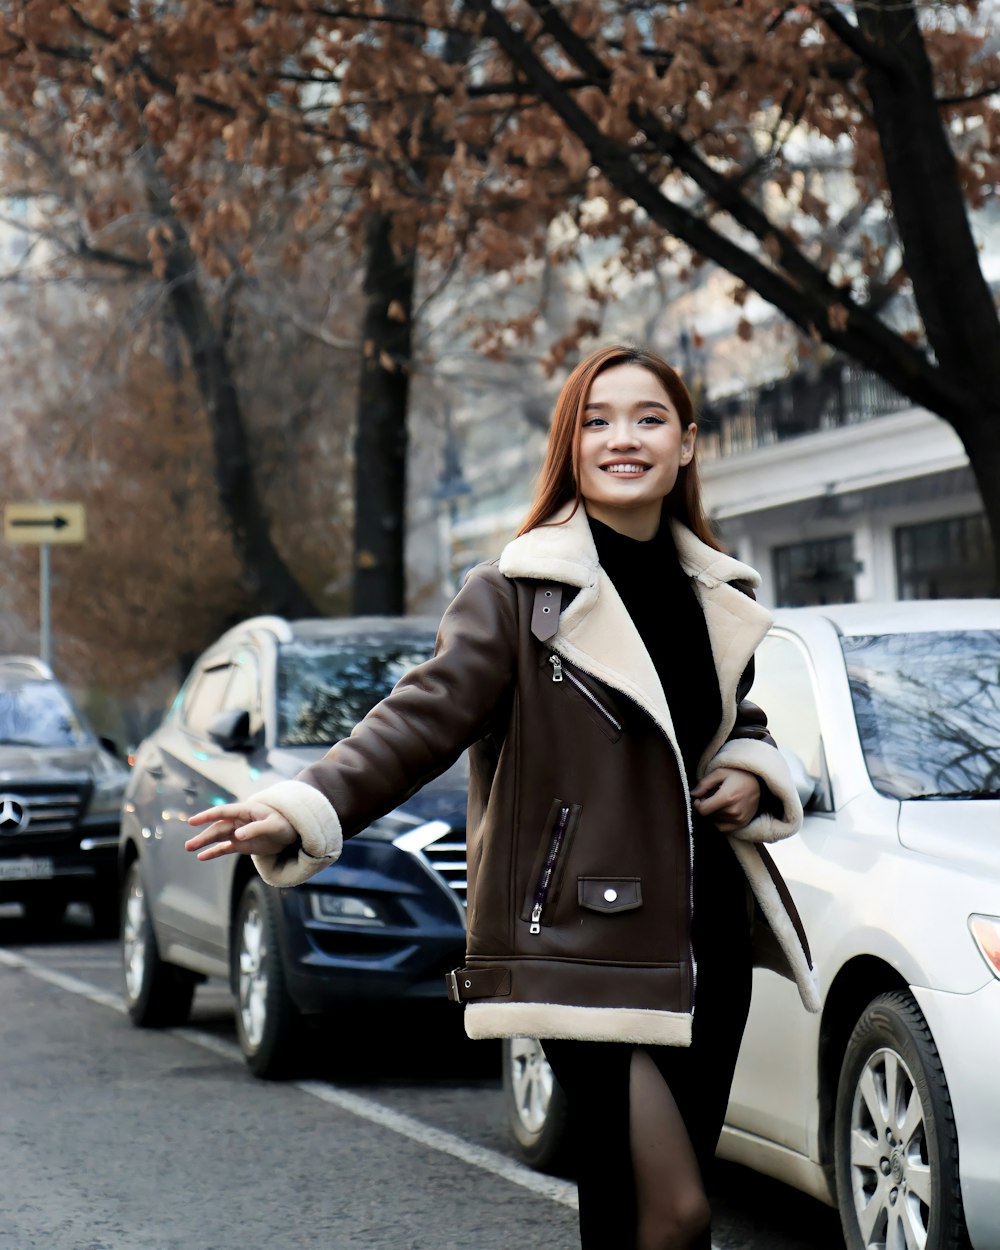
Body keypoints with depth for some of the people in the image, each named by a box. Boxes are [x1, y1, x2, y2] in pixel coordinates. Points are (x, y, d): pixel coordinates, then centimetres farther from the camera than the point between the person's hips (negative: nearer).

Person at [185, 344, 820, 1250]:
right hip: (585, 937, -6)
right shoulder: (519, 594, -6)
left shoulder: (716, 596, 12)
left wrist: (753, 774, 4)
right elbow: (424, 716, -16)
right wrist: (307, 812, -31)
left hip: (708, 933, 6)